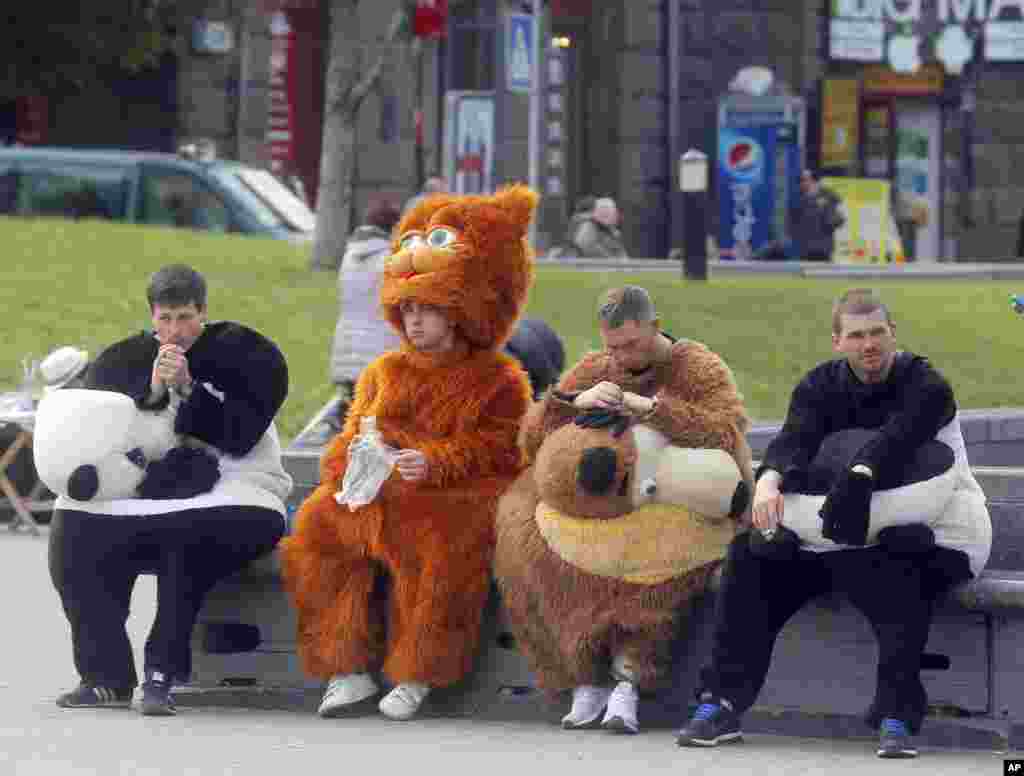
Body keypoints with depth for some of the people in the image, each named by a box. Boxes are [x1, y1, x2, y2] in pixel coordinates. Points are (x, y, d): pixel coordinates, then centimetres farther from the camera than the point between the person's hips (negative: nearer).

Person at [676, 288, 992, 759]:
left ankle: (897, 718, -39)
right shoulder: (822, 386, 3)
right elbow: (796, 437, -17)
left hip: (937, 531, -5)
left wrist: (860, 473, -55)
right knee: (751, 554, -12)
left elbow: (897, 435, -34)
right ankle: (723, 704, -14)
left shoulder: (925, 387, -12)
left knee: (901, 576, -40)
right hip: (844, 534, 5)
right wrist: (770, 481, -40)